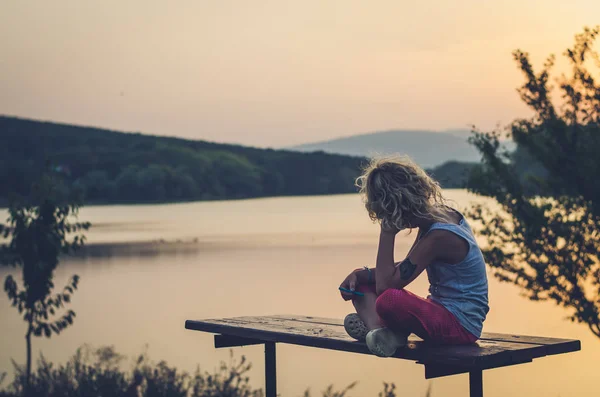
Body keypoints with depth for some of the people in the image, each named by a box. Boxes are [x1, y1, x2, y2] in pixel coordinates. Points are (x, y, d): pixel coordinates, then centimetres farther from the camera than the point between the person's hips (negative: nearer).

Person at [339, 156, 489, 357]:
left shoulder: (438, 237, -24)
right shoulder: (441, 213, 4)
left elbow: (385, 285, -24)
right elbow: (404, 268, 14)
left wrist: (387, 232, -19)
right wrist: (361, 274, 0)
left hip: (460, 325, -10)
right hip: (444, 312, 10)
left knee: (388, 301, -39)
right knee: (362, 283, 9)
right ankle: (378, 329, -19)